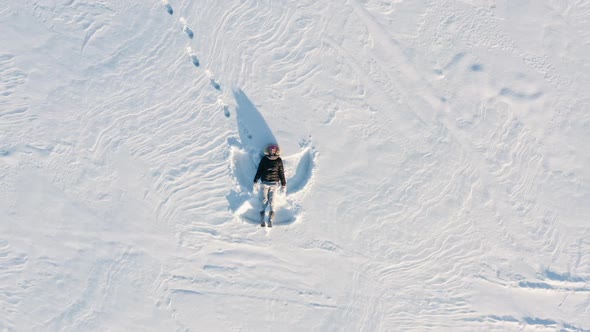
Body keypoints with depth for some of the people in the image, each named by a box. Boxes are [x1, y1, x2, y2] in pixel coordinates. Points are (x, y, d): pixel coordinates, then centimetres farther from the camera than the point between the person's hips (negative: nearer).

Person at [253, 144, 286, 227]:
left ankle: (262, 220, -5)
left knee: (264, 200, 3)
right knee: (272, 201, 4)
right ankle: (270, 220, -1)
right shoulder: (279, 160, -3)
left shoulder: (264, 159, -4)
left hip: (264, 182, 0)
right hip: (274, 183, 0)